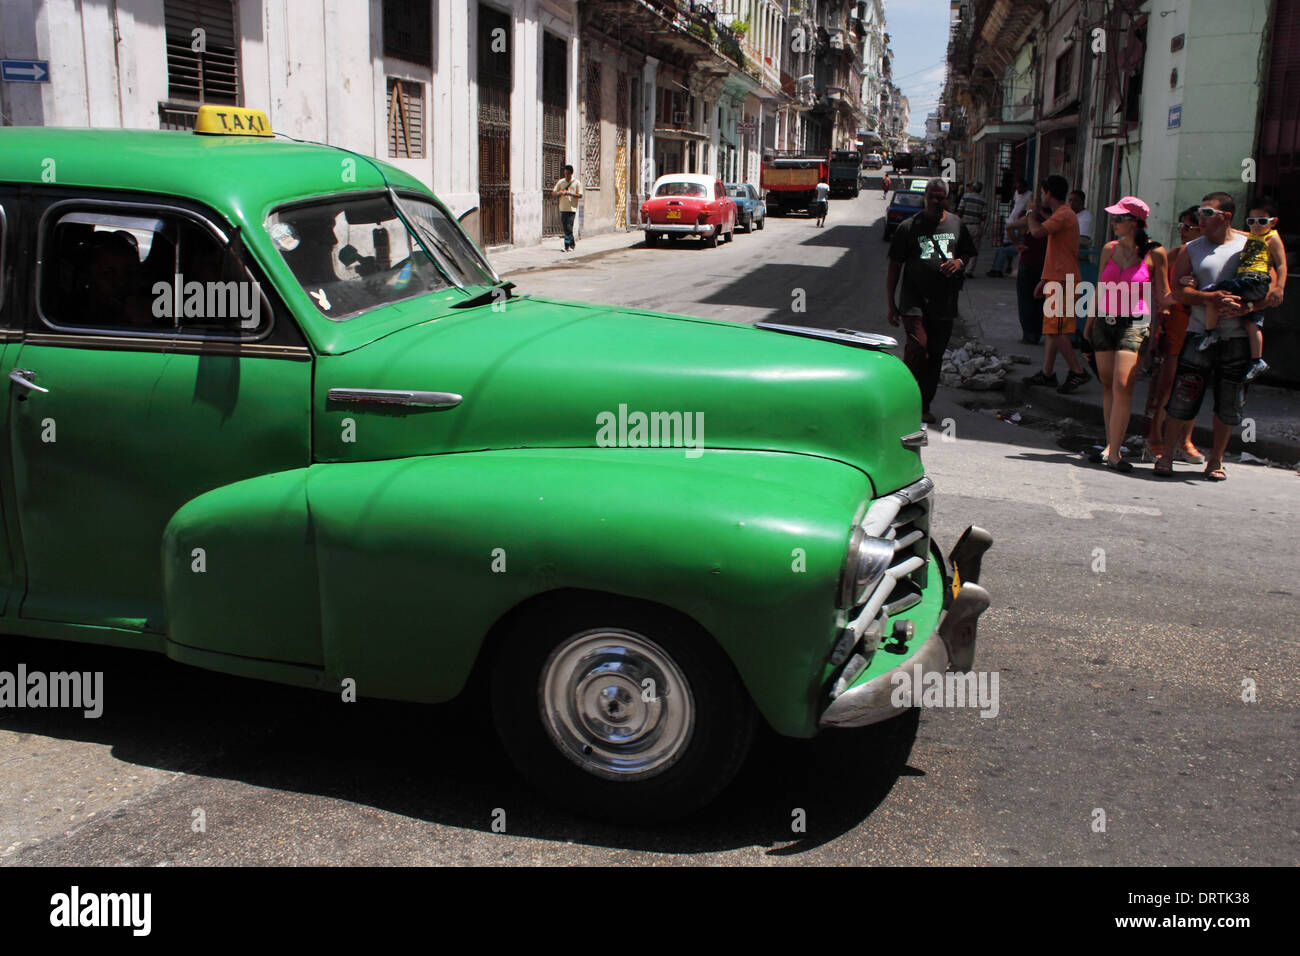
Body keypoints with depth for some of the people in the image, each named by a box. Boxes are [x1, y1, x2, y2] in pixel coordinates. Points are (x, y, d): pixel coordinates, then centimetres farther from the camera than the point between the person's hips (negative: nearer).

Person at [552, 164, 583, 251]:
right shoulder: (561, 182, 10)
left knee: (569, 227, -10)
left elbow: (580, 195, -3)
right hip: (563, 208, 4)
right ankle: (572, 243, 19)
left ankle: (567, 246, -8)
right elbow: (554, 192, 9)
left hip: (572, 208, -4)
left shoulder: (576, 183, 1)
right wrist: (560, 193, -13)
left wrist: (570, 193, -16)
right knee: (565, 227, 6)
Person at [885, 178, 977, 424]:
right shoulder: (909, 226, 0)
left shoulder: (956, 224, 11)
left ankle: (924, 406, 19)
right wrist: (891, 304, -1)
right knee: (918, 345, -23)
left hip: (944, 303, 4)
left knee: (935, 355, 7)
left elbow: (968, 254, 24)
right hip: (915, 300, -4)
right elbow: (894, 268, 2)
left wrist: (959, 262, -2)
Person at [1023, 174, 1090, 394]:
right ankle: (1047, 373, 17)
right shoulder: (1062, 215, 19)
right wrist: (1045, 280, 24)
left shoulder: (1063, 215, -14)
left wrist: (1032, 216, -7)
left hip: (1062, 283, -10)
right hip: (1058, 281, 10)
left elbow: (1037, 231, -29)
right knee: (1052, 329, 12)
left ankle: (1077, 372, -5)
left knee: (1056, 330, -10)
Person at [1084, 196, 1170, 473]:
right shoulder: (1109, 249, 8)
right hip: (1105, 322, 5)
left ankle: (1114, 453, -13)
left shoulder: (1155, 254, -4)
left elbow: (1163, 295, 2)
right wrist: (1090, 321, 19)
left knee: (1122, 386, -14)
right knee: (1107, 386, 8)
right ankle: (1110, 445, 17)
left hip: (1134, 325, -5)